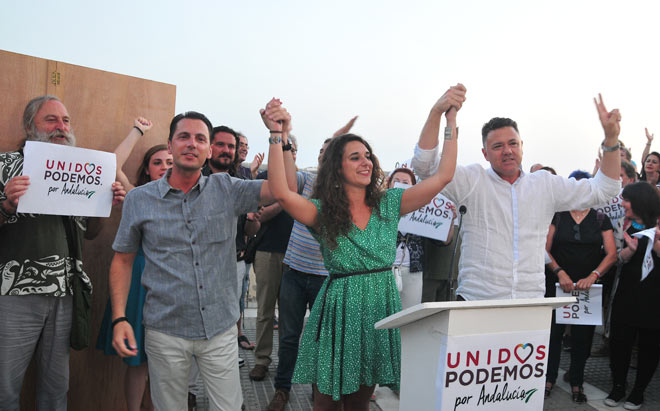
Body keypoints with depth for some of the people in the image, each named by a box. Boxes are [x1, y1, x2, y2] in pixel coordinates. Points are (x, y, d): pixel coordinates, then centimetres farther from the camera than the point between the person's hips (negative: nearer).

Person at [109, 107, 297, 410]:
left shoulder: (226, 189, 0)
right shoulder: (139, 199, 0)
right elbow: (122, 260, 5)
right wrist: (119, 319, -3)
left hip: (220, 329, 1)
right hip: (165, 331, 0)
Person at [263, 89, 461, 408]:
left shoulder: (389, 203, 2)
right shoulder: (322, 212, -6)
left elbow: (443, 176, -2)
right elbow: (281, 193, -24)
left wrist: (450, 121, -4)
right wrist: (276, 135, -26)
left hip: (381, 307, 3)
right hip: (338, 311, -2)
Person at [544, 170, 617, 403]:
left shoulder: (601, 220, 6)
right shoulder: (557, 216, 4)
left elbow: (611, 253, -1)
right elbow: (545, 249, -1)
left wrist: (593, 275, -15)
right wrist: (559, 272, -16)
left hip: (588, 287, 1)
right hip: (558, 284, 0)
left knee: (582, 335, 6)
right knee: (553, 330, 1)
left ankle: (577, 383, 20)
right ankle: (549, 379, 16)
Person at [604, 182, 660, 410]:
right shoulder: (627, 224, 7)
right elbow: (621, 257, 5)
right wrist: (630, 249, -14)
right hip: (627, 291, 4)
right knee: (619, 339, 4)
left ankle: (638, 391, 22)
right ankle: (618, 386, 20)